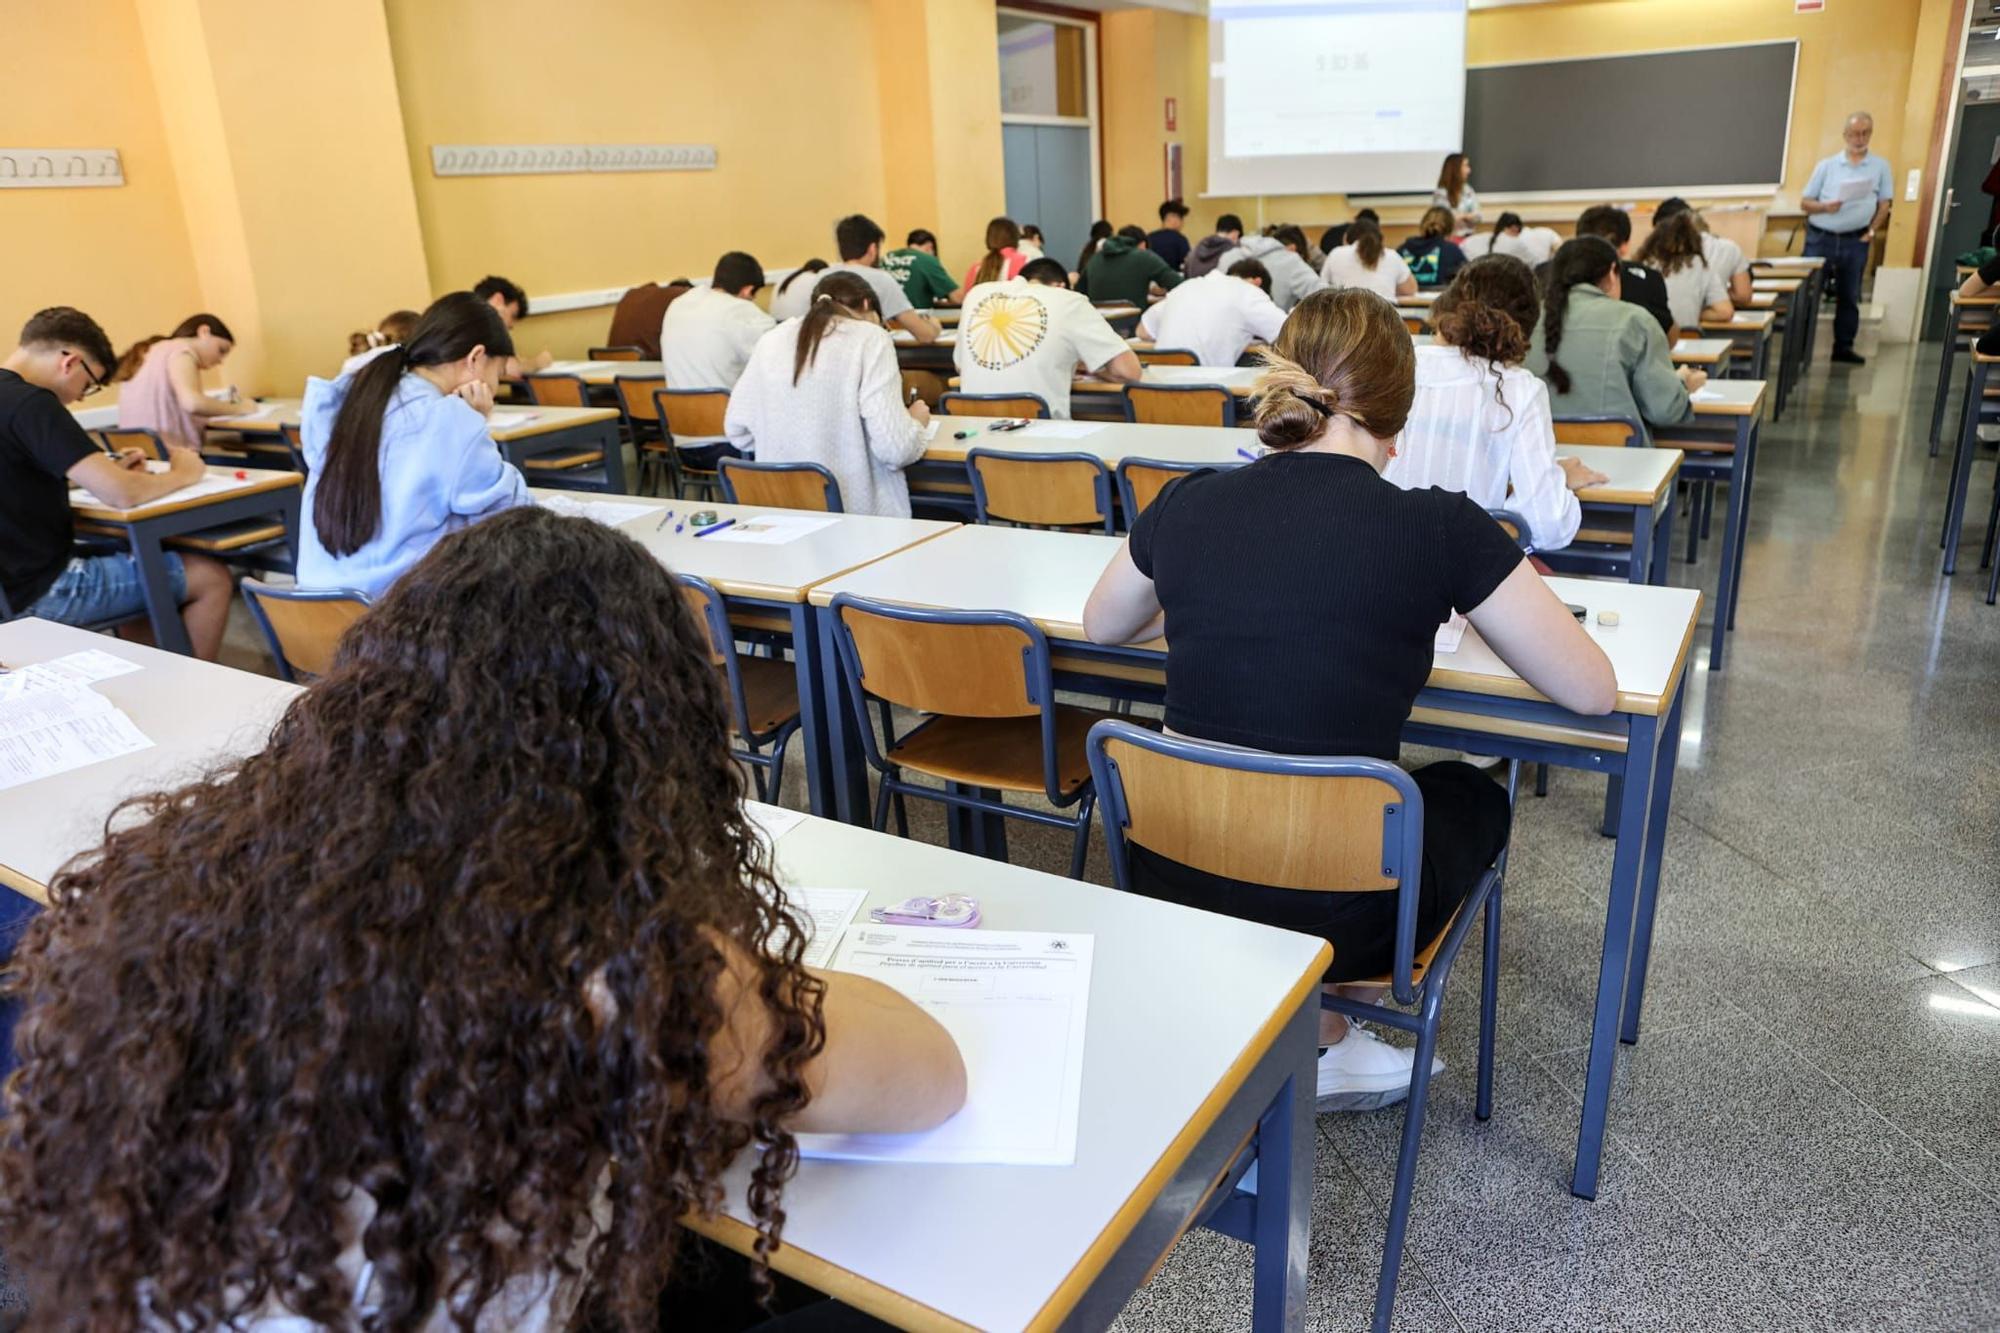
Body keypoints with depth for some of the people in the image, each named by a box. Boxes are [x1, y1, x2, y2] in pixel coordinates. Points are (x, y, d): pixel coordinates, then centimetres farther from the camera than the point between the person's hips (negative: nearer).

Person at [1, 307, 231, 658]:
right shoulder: (31, 404, -20)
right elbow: (121, 495, -26)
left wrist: (106, 470, 9)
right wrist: (183, 474, -7)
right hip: (40, 592, -10)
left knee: (151, 559, 26)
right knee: (211, 577, -4)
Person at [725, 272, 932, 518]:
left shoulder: (772, 339, 8)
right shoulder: (869, 338, -5)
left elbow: (737, 432, 12)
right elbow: (894, 448, -13)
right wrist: (916, 422, 10)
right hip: (855, 512, -5)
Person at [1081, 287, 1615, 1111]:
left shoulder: (1187, 505, -3)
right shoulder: (1438, 528, -13)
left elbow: (1100, 626, 17)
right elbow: (1593, 691, -1)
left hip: (1173, 892, 4)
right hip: (1332, 912, -3)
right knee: (1471, 795, 28)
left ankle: (1304, 1019, 23)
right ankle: (1309, 1031, 19)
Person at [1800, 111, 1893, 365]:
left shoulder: (1880, 166, 7)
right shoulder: (1826, 166, 6)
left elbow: (1884, 205, 7)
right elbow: (1804, 202, 4)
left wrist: (1871, 232, -5)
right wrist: (1824, 207, -15)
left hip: (1855, 241, 1)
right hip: (1820, 237, -1)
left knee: (1849, 297, 7)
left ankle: (1843, 347, 14)